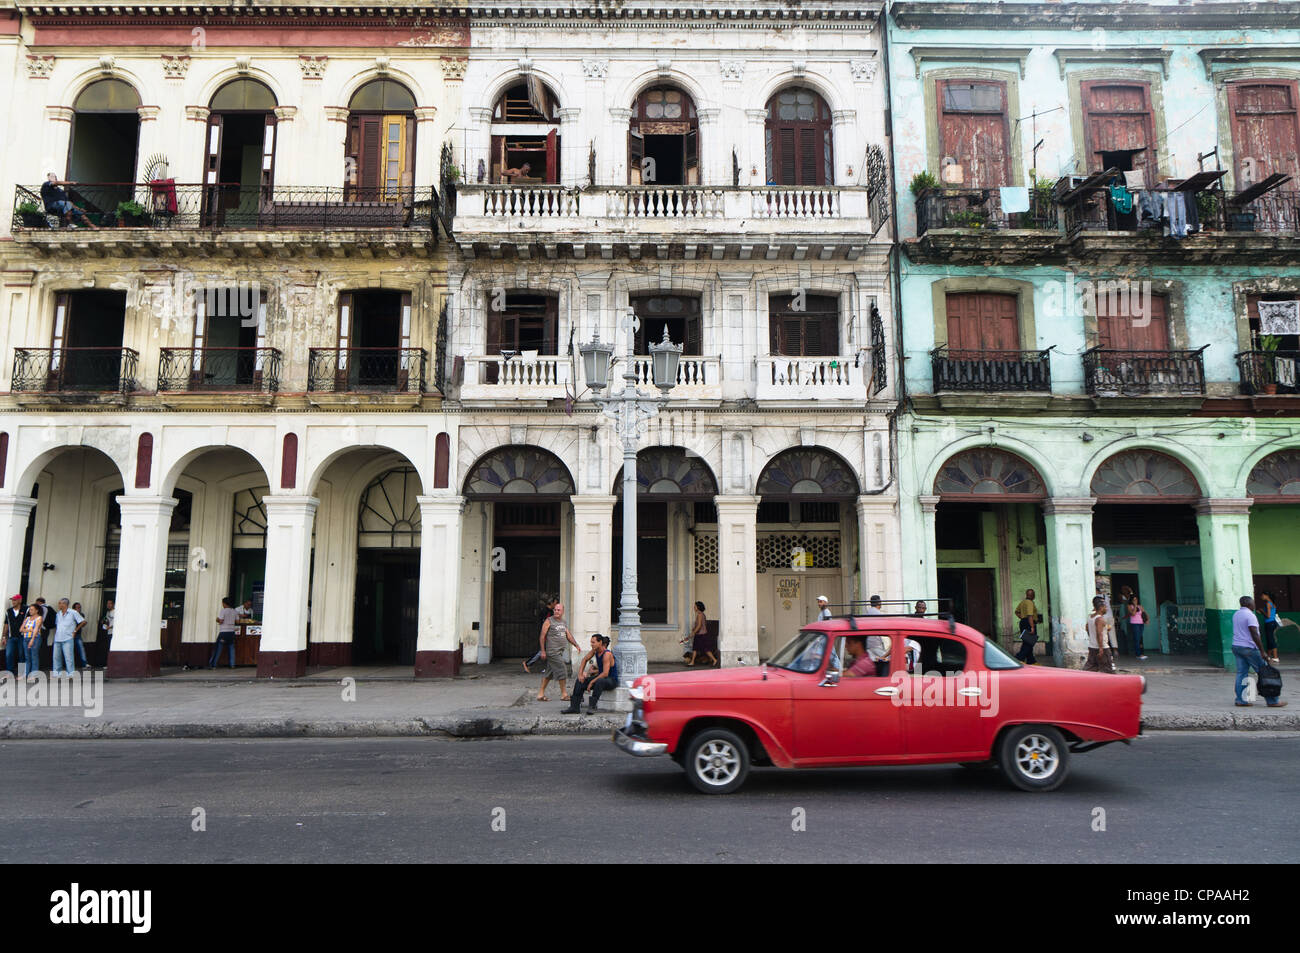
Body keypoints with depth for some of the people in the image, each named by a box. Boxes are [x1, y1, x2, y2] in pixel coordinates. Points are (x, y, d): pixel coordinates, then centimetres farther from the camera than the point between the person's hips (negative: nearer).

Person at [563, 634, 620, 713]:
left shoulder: (607, 654, -24)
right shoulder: (595, 650, 0)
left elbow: (605, 673, -29)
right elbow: (585, 659, 13)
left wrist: (591, 682, -24)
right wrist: (580, 674, 2)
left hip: (612, 680, -9)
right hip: (601, 677, 9)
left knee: (599, 681, -40)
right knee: (580, 681, -4)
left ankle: (591, 706, -37)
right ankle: (574, 707, -11)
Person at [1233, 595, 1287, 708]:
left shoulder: (1236, 614, 12)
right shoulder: (1250, 615, -14)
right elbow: (1254, 635, -19)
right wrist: (1262, 651, -16)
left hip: (1236, 646, 8)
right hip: (1249, 648, -8)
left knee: (1241, 673, 6)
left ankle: (1240, 700, 3)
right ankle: (1272, 701, 7)